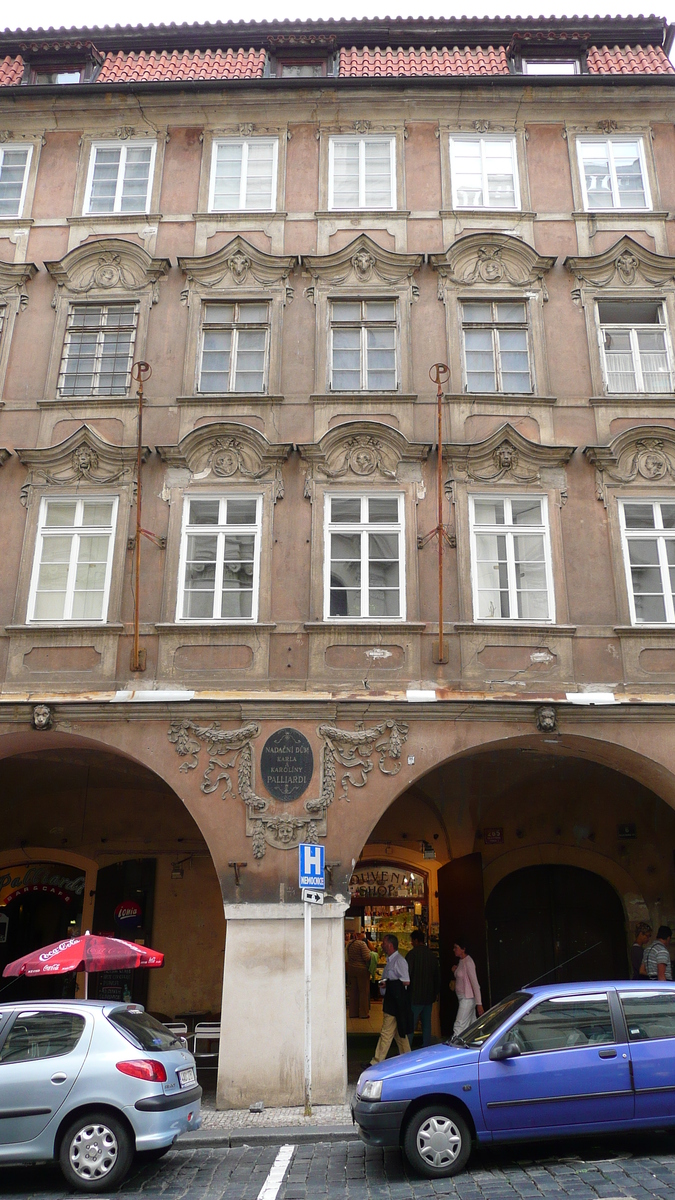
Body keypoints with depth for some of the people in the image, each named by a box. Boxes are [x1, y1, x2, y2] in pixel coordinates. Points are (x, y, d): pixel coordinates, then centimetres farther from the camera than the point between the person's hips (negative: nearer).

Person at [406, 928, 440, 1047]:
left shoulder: (412, 953, -11)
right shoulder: (432, 954, 8)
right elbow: (437, 975, 15)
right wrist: (436, 992, 25)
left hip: (415, 997, -6)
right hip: (429, 996, 6)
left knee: (410, 1024, -1)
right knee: (427, 1024, 13)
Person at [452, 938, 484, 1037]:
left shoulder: (468, 962, -15)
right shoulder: (461, 961, 12)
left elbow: (475, 983, -18)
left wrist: (479, 1003, -20)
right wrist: (455, 971, 4)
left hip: (467, 998, -9)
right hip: (462, 998, 9)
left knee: (458, 1027, -12)